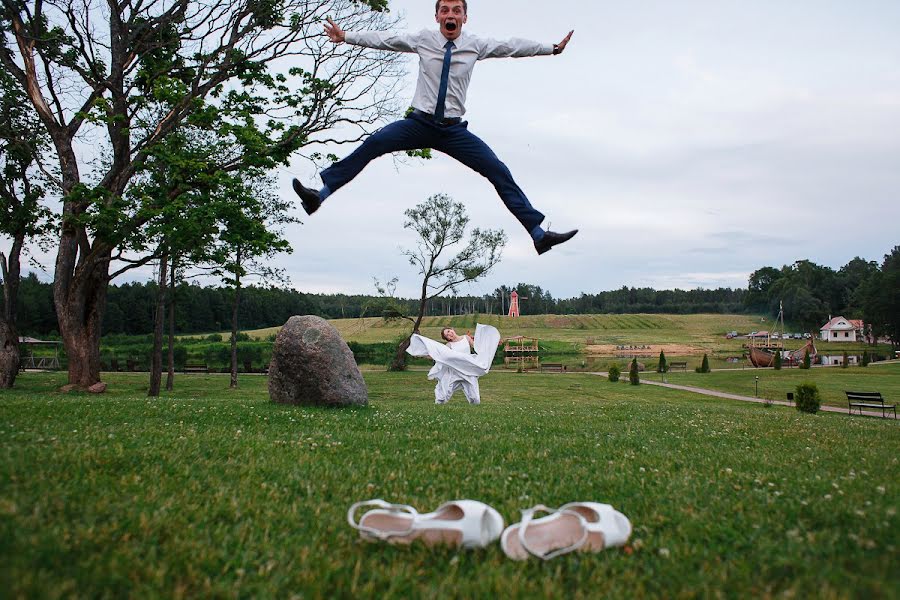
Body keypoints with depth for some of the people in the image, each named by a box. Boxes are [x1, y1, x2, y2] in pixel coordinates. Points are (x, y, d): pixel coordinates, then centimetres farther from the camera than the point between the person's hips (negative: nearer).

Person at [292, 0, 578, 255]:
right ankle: (321, 194, -20)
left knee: (499, 172, -8)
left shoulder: (476, 44, 4)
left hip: (454, 130, 1)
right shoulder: (423, 39, 2)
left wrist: (552, 48, 16)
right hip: (419, 123, -1)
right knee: (372, 144, -23)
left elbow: (512, 46, 12)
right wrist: (346, 36, 6)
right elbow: (384, 39, 6)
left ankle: (538, 233, -4)